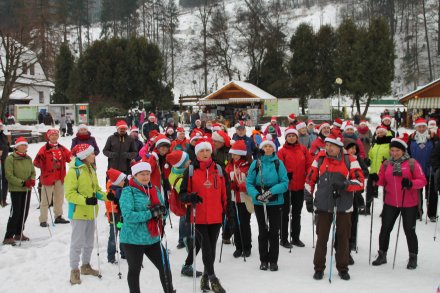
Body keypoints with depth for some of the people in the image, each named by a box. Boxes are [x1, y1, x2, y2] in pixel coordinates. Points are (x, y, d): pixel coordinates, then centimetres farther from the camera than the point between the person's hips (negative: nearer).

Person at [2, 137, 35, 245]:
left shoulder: (28, 159, 10)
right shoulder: (10, 158, -8)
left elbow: (33, 172, 15)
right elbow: (9, 175, -12)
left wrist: (32, 180, -8)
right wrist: (22, 183, -19)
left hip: (27, 189, 6)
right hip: (15, 189, -6)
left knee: (24, 212, 10)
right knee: (16, 212, -10)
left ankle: (18, 233, 24)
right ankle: (8, 237, -7)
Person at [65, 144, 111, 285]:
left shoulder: (91, 169, 10)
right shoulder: (74, 171, -16)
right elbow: (69, 194, -19)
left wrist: (106, 196, -1)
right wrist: (85, 200, -31)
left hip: (91, 212, 8)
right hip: (79, 213, -8)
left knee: (89, 242, 18)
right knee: (77, 243, -1)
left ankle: (86, 265, 32)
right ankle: (74, 270, 9)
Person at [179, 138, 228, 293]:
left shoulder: (218, 169, 8)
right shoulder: (190, 170, -1)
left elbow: (224, 194, 12)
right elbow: (182, 194, -1)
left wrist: (228, 213, 10)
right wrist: (190, 197, -23)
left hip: (216, 217, 3)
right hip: (199, 217, -3)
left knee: (211, 249, 10)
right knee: (206, 248, -6)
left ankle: (205, 277, 26)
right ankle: (213, 279, 3)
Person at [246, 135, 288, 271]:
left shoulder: (278, 163, -3)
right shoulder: (256, 163, -2)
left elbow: (285, 183, -7)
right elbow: (249, 183, -3)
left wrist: (271, 191, -21)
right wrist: (257, 195, -20)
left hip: (275, 202, -1)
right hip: (259, 203, 1)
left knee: (274, 232, 5)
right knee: (263, 232, 9)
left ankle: (273, 260, 15)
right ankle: (264, 260, 19)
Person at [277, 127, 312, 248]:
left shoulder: (303, 149, 3)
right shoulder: (282, 151, -7)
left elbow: (309, 164, 2)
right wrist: (285, 175, -27)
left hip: (300, 186, 4)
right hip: (286, 186, -4)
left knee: (297, 213, 15)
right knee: (285, 213, 6)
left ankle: (295, 237, 27)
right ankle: (284, 239, 15)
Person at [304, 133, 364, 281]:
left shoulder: (350, 160, -4)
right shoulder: (320, 158, 1)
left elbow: (360, 181, -8)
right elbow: (311, 178, 8)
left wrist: (344, 184, -24)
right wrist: (308, 198, 5)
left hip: (343, 206, 0)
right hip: (324, 205, 1)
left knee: (343, 238, 10)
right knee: (322, 237, 6)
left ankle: (343, 268, 25)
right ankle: (319, 268, 19)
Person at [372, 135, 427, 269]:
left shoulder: (412, 163, -8)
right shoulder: (386, 164, 4)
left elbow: (422, 181, -11)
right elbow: (382, 181, 7)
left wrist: (410, 183, -29)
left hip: (409, 204, -3)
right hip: (390, 203, 4)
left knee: (409, 230, 6)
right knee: (385, 229, 9)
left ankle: (413, 258, 23)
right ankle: (382, 255, 25)